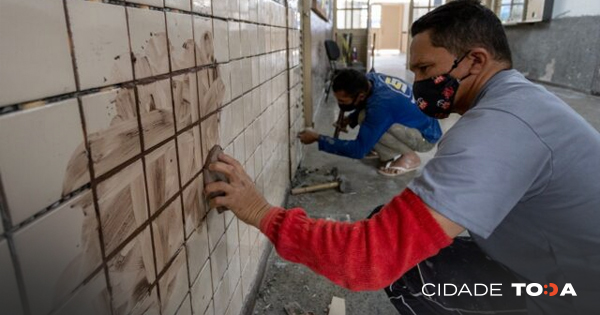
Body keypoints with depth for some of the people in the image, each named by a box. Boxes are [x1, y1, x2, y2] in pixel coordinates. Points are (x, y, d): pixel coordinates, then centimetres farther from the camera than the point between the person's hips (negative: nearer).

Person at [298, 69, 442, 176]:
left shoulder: (380, 105, -35)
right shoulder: (370, 79, -12)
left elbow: (359, 150, -31)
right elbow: (365, 105, 12)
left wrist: (318, 138, -26)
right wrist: (350, 119, -7)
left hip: (426, 136, -8)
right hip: (420, 121, 8)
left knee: (366, 119, -26)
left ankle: (409, 157, -8)